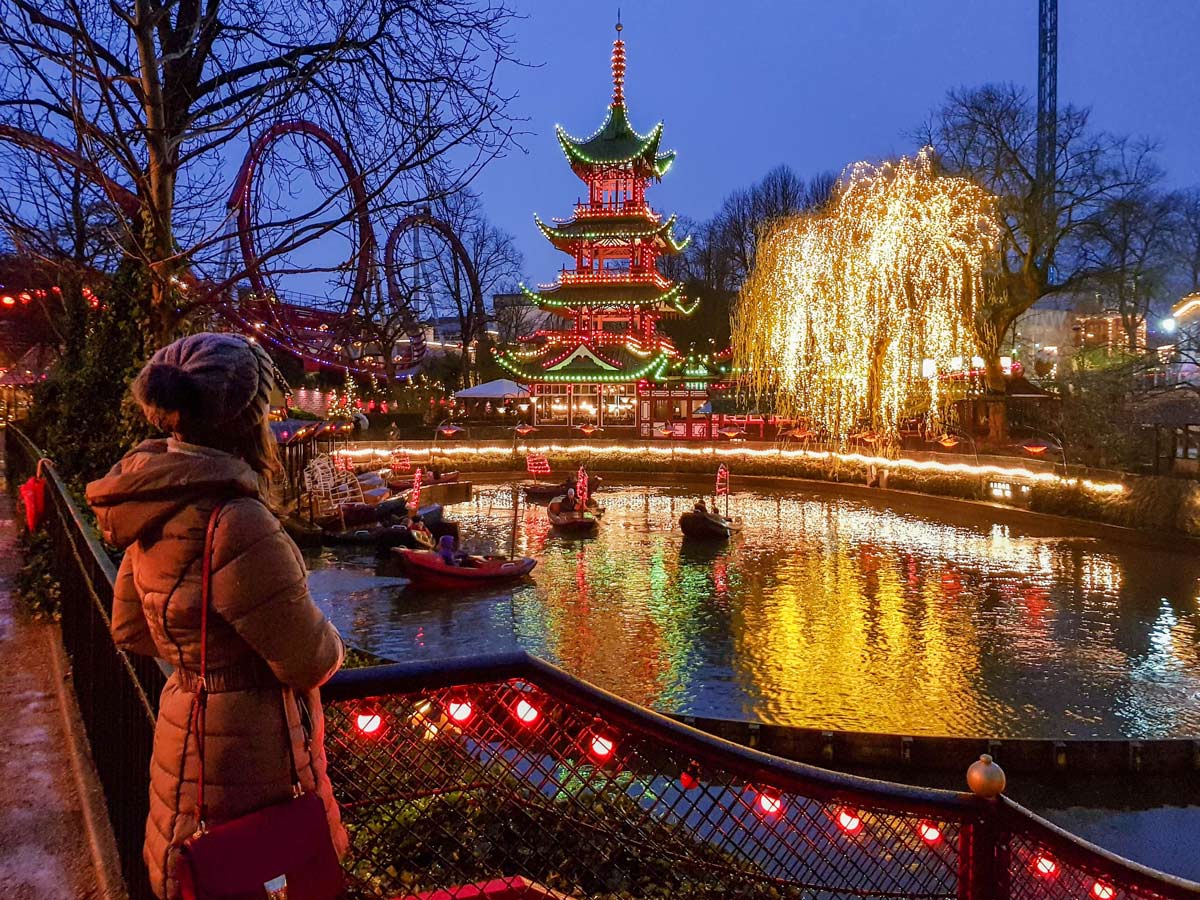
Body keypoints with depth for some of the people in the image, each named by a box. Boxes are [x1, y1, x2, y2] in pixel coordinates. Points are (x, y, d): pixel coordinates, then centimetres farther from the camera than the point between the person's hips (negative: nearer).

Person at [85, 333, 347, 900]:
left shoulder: (157, 512, 0)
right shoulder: (234, 523, -28)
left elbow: (130, 630, 13)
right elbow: (309, 662, -22)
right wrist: (330, 642, -1)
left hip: (186, 723, 9)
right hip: (246, 748, -9)